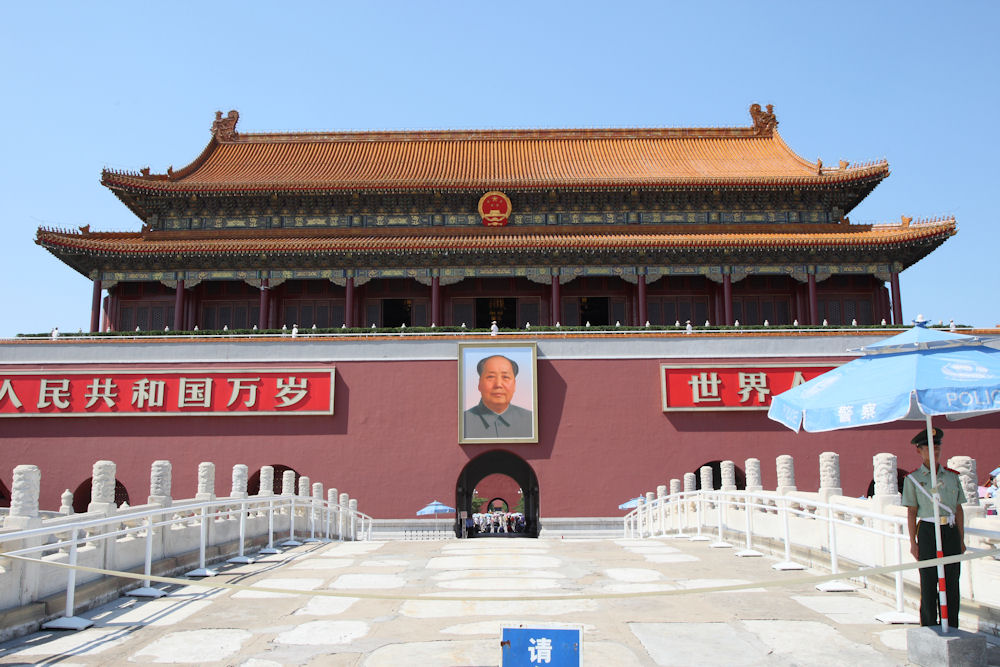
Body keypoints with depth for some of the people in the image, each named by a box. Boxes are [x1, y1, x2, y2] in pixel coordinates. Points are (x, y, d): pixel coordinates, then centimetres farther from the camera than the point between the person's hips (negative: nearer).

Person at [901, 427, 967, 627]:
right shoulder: (913, 479, 1)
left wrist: (961, 540, 9)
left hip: (951, 531, 3)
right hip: (927, 531, -3)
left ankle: (951, 628, 17)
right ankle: (929, 627, 9)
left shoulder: (952, 476, 9)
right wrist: (913, 542, -3)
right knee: (929, 581, 1)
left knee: (951, 581, 7)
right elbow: (911, 512, 0)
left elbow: (958, 509, 12)